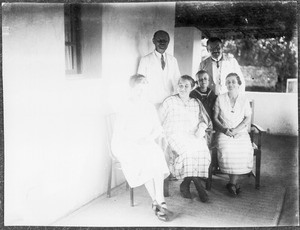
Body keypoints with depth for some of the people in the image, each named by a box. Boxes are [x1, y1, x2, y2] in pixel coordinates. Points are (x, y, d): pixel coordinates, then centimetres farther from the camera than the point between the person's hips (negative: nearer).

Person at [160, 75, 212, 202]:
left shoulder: (196, 103, 21)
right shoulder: (169, 102, 11)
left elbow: (205, 119, 19)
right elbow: (159, 121, 6)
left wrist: (202, 127, -4)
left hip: (193, 136, 3)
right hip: (174, 135, -3)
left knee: (202, 150, -28)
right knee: (187, 151, -33)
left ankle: (185, 184, -17)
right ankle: (198, 186, -21)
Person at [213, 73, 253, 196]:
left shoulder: (244, 99, 8)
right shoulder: (220, 98, 7)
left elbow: (247, 118, 4)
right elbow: (215, 118, 7)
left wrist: (235, 130, -11)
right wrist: (224, 129, -11)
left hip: (241, 132, 1)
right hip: (224, 132, 0)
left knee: (245, 150, -28)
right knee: (226, 149, -31)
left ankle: (232, 183, -11)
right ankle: (234, 183, -13)